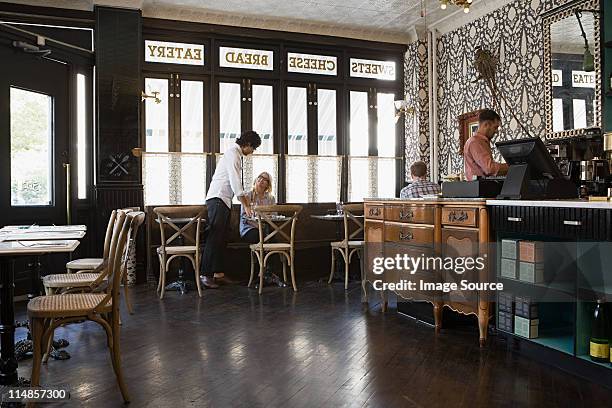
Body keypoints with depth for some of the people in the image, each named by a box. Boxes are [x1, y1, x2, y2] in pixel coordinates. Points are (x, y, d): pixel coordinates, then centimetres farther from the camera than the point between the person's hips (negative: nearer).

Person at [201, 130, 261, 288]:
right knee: (214, 238, -11)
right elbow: (235, 182, -18)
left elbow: (237, 183, 24)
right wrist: (245, 205, -15)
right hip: (217, 199, -10)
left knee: (221, 238, 10)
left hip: (225, 200, 10)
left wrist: (246, 200, 22)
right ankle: (205, 275, -9)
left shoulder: (237, 155, 18)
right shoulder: (232, 154, -13)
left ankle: (218, 273, 15)